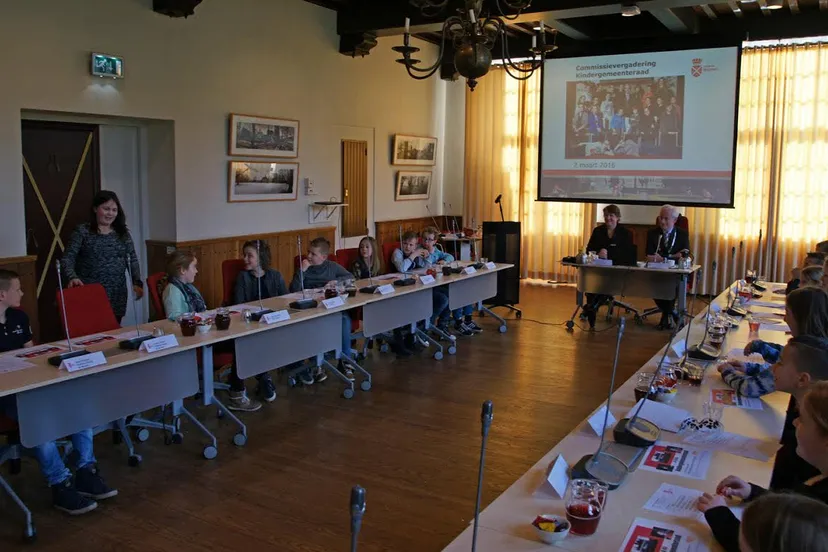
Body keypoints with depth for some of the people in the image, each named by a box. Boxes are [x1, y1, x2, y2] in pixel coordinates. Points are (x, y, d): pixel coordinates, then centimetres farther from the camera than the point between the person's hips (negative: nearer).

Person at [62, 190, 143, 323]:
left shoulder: (122, 232, 10)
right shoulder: (83, 231, -1)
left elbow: (132, 259, 9)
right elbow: (68, 258, -6)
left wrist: (137, 282, -4)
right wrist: (72, 277, -24)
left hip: (117, 293, 3)